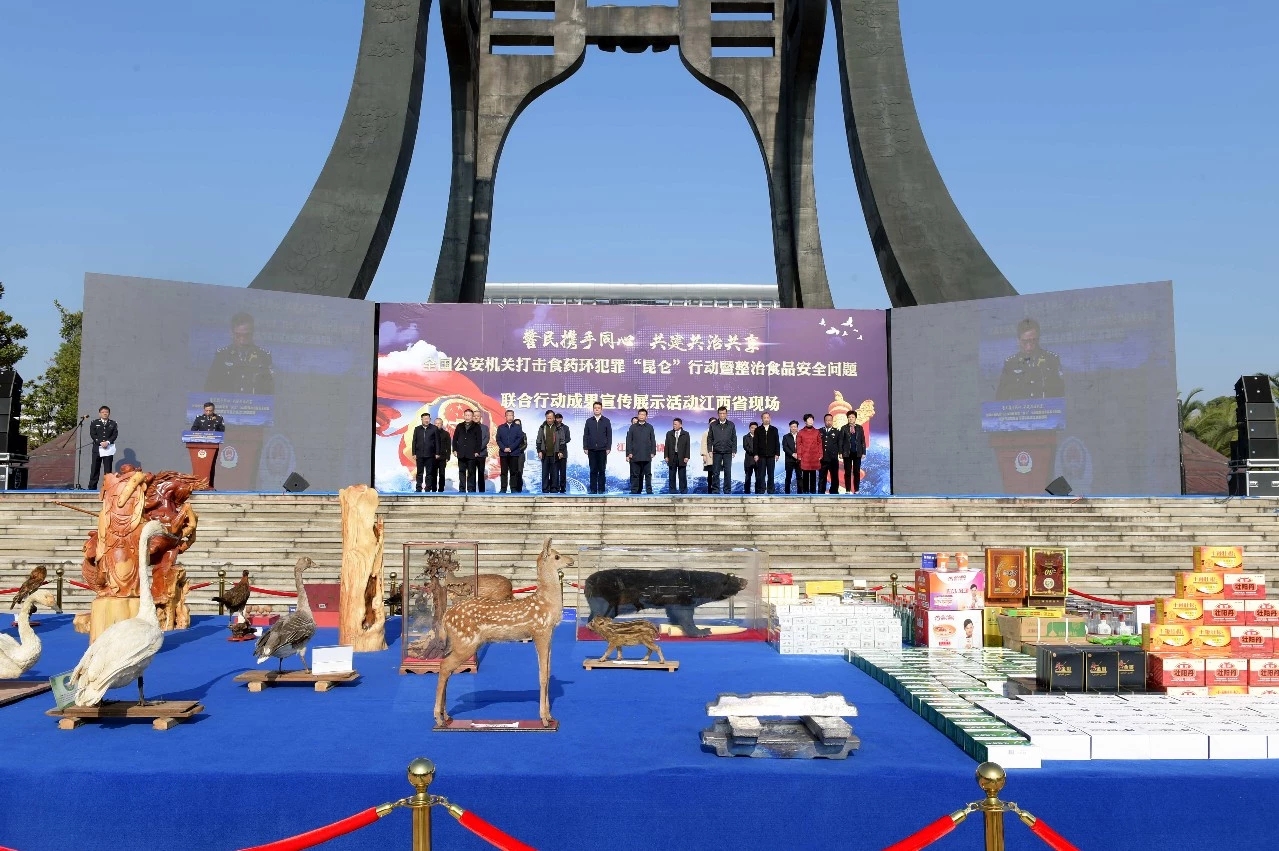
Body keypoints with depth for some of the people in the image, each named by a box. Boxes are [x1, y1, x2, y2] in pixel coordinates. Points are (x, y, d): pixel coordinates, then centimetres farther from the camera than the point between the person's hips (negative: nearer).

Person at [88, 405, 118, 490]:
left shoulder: (113, 424, 11)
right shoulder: (94, 423, 9)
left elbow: (115, 434, 1)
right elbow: (92, 435, 0)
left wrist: (107, 442, -14)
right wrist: (101, 443, -13)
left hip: (109, 448, 0)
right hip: (97, 448, 0)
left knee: (108, 469, -1)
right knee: (95, 468, 0)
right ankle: (92, 488, 3)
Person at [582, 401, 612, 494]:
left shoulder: (606, 421, 6)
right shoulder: (589, 421, 9)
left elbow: (609, 435, 3)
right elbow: (585, 435, 7)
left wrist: (608, 448, -4)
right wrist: (585, 447, 0)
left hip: (602, 449, -1)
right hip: (592, 449, 1)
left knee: (601, 470, 1)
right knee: (593, 470, 2)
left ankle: (601, 489, 4)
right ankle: (593, 489, 4)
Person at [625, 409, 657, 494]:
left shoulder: (650, 427, 10)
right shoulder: (633, 427, 9)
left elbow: (653, 440, 9)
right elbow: (629, 441, 6)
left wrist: (653, 452, 0)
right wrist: (629, 453, -3)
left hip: (647, 455, 0)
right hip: (635, 455, 0)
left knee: (648, 474, 1)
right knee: (635, 474, 1)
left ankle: (649, 490, 4)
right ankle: (634, 490, 4)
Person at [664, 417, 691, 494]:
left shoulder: (685, 434, 6)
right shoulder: (669, 434, 11)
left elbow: (688, 446, 2)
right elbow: (666, 446, 9)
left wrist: (686, 457, -7)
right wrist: (666, 456, 0)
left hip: (682, 458, -2)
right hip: (672, 457, 2)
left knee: (682, 476, -1)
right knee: (672, 476, 3)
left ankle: (683, 491, 3)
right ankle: (672, 491, 8)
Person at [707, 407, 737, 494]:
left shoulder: (731, 425, 5)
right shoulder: (713, 425, 5)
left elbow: (734, 438, 6)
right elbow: (710, 438, 6)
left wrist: (734, 450, -1)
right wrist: (710, 450, -1)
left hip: (728, 452, 0)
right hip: (716, 452, 0)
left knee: (727, 472, 0)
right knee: (716, 472, 2)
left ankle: (727, 490, 6)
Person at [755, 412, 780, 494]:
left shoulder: (774, 429, 8)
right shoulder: (758, 430, 6)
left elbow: (777, 442, 6)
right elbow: (755, 443, 3)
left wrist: (777, 454, -1)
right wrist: (755, 454, -5)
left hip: (771, 456, 1)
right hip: (761, 456, -1)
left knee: (771, 474, 3)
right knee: (761, 474, 0)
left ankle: (771, 490, 7)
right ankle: (761, 490, 3)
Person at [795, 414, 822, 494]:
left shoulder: (817, 432, 9)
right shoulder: (801, 432, 5)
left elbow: (820, 444, 9)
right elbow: (798, 445, 3)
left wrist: (820, 455, 2)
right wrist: (799, 456, -3)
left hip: (814, 457, 1)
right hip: (804, 457, -1)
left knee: (813, 474, 3)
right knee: (805, 474, 0)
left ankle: (813, 490, 7)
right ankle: (805, 490, 4)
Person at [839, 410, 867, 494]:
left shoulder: (860, 428, 6)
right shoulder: (844, 428, 3)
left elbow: (863, 441, 6)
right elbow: (841, 441, 2)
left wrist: (863, 452, 0)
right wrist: (840, 452, -4)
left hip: (857, 453, 1)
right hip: (847, 453, -1)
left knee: (857, 472, 3)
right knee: (847, 472, 1)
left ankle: (856, 490, 7)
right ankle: (848, 490, 5)